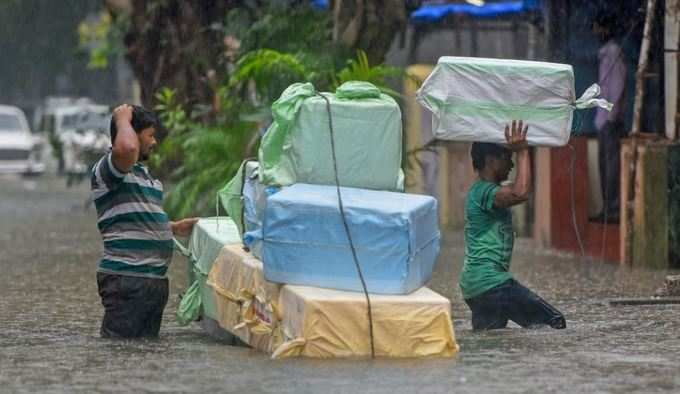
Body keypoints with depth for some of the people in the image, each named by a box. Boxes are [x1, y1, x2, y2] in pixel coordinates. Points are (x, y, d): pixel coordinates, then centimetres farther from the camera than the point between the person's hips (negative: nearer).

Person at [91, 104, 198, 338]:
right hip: (126, 279, -10)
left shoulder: (143, 173, 23)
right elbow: (126, 148, -33)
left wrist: (174, 228, 21)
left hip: (155, 280, 10)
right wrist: (123, 119, -15)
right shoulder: (107, 169, -9)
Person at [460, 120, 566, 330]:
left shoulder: (481, 190, 18)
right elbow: (521, 193, -31)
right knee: (554, 323, -12)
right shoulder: (483, 191, -15)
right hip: (490, 282, -11)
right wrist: (522, 152, -22)